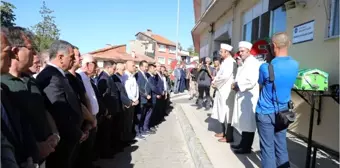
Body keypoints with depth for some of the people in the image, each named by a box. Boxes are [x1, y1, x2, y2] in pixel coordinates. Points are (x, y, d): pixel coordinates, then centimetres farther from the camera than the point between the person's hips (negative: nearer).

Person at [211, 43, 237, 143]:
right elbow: (220, 74, 20)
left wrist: (215, 83, -12)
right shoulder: (225, 62, 16)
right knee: (223, 112, 16)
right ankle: (224, 132, 28)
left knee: (228, 113, -3)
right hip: (222, 90, 10)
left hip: (227, 91, -10)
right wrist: (215, 82, 2)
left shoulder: (230, 62, -15)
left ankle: (229, 136, 5)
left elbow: (225, 76, -25)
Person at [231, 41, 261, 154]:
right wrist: (236, 84, 7)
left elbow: (251, 81, -24)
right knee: (243, 122, 15)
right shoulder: (244, 63, 18)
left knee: (248, 123, 0)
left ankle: (247, 147, 10)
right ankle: (243, 143, 26)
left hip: (249, 97, -10)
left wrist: (237, 85, -13)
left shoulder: (253, 63, -13)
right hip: (242, 96, 10)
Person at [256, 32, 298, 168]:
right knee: (281, 145, 17)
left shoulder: (265, 67, -19)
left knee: (267, 147, 5)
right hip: (283, 112, 5)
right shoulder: (295, 65, -3)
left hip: (266, 112, -5)